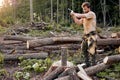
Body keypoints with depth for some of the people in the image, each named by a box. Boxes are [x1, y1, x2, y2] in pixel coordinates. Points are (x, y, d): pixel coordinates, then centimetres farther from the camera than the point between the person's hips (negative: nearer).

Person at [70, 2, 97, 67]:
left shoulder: (91, 14, -11)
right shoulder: (84, 16, 16)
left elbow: (81, 16, -24)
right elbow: (78, 23, 15)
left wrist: (75, 14, -8)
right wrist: (73, 16, 4)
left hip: (92, 35, -9)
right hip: (86, 35, 9)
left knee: (91, 50, -10)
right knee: (84, 49, 16)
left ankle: (92, 64, -2)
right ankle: (87, 63, 29)